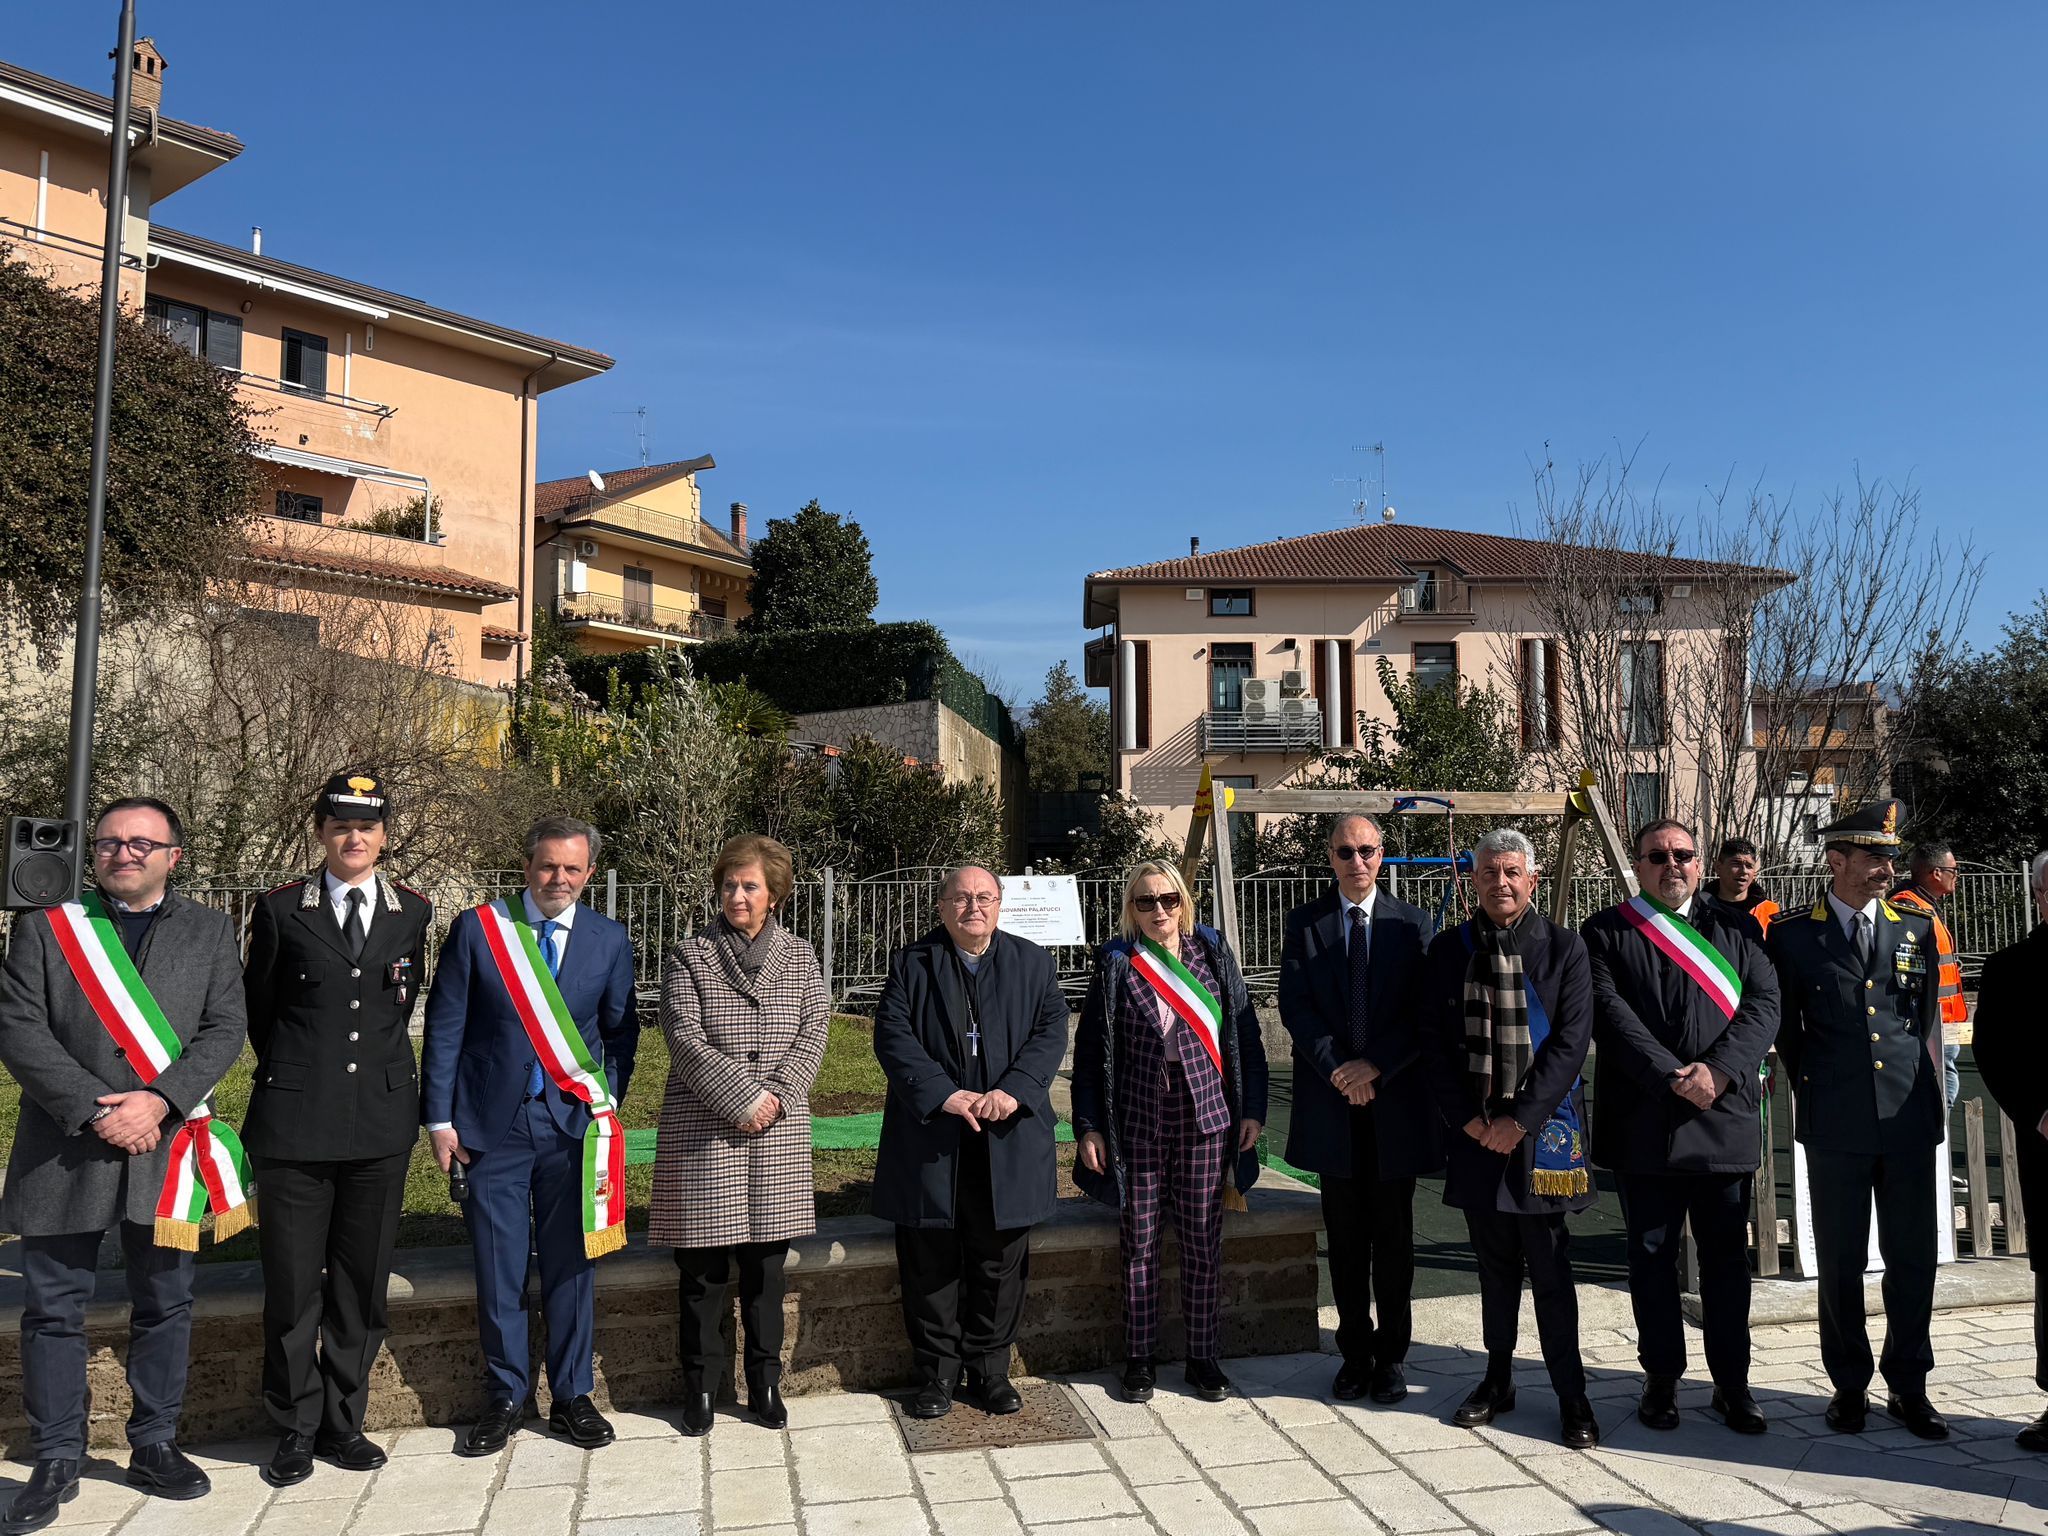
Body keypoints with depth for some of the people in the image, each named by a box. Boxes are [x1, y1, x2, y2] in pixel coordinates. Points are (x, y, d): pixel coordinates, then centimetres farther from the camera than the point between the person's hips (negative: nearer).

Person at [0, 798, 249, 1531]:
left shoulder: (210, 931, 6)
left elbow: (224, 1030, -1)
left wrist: (158, 1100, -16)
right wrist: (94, 1110, -15)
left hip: (167, 1147, 1)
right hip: (65, 1149, -1)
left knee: (164, 1306, 10)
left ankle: (154, 1447, 25)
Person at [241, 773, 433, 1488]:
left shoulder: (412, 912, 6)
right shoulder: (281, 909, 1)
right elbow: (258, 1007, 11)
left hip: (380, 1123, 2)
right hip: (294, 1124, -2)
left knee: (363, 1283, 9)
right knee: (292, 1283, 4)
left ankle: (343, 1421, 24)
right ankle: (296, 1428, 21)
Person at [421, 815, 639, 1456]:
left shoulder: (610, 939, 3)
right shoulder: (477, 928, -1)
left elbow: (620, 1032, 11)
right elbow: (444, 1029, 1)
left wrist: (607, 1106, 3)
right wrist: (439, 1119, -1)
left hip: (573, 1123, 1)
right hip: (492, 1123, -1)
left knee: (569, 1266, 7)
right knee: (499, 1271, 5)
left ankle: (571, 1397, 23)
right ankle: (504, 1399, 23)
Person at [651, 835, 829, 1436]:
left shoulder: (799, 957, 8)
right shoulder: (689, 957, 0)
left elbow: (813, 1031, 1)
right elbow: (685, 1040, -9)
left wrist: (775, 1097, -12)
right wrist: (742, 1100, -15)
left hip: (778, 1130, 2)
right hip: (703, 1128, -2)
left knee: (766, 1265, 9)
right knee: (702, 1269, 5)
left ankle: (765, 1385, 23)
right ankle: (698, 1388, 20)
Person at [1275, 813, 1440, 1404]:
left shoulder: (1415, 924, 3)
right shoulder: (1304, 923, 4)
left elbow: (1425, 1012, -3)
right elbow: (1295, 1006, -3)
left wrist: (1375, 1066, -13)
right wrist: (1338, 1070, -13)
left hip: (1397, 1100, 0)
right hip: (1332, 1102, 1)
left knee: (1394, 1236, 8)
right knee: (1346, 1237, 9)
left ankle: (1392, 1356, 20)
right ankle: (1355, 1351, 21)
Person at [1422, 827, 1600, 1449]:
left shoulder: (1563, 947, -4)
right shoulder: (1448, 949, 4)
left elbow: (1570, 1042, -8)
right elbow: (1438, 1042, 5)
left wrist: (1519, 1120, -12)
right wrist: (1468, 1119, -4)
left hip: (1542, 1127, -3)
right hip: (1475, 1131, 3)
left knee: (1549, 1267, 0)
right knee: (1494, 1264, 13)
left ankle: (1572, 1396, 12)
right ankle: (1497, 1381, 26)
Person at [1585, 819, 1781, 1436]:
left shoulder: (1736, 929, 11)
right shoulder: (1605, 933, 3)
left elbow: (1763, 1005, 0)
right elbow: (1611, 1015, -7)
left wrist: (1718, 1070, -14)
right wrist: (1672, 1078, -16)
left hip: (1725, 1118, 2)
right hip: (1643, 1124, -2)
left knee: (1727, 1257, 9)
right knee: (1652, 1257, 8)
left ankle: (1732, 1381, 22)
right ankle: (1662, 1378, 20)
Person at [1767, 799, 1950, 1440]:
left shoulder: (1917, 928, 9)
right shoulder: (1792, 935, 0)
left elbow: (1928, 1021, 14)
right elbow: (1786, 1028, 7)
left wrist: (1923, 1092, 10)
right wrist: (1815, 1091, 8)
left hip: (1909, 1120, 2)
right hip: (1836, 1125, -2)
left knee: (1913, 1260, 7)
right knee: (1840, 1264, 7)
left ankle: (1909, 1386, 22)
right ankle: (1849, 1386, 20)